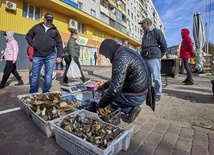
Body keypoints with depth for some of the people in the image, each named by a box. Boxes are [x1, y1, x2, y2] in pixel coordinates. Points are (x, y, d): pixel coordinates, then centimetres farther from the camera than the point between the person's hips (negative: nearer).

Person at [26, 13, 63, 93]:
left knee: (48, 75, 3)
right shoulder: (37, 27, 12)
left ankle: (46, 93, 15)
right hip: (37, 56, 1)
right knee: (35, 75, 5)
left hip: (50, 56, 0)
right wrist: (32, 44, 1)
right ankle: (33, 93, 18)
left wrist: (59, 56, -1)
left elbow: (59, 44, 7)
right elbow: (28, 36, 20)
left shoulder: (55, 30, 11)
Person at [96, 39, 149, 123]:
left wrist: (101, 105, -16)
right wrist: (105, 86, 17)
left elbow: (115, 88, -30)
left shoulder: (120, 57, -24)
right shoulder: (126, 52, 8)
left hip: (135, 96, -9)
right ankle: (131, 108, 12)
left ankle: (129, 109, 4)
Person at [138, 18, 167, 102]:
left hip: (153, 58, -8)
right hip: (145, 58, 8)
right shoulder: (145, 33, 23)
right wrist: (142, 55, 15)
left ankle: (158, 93, 6)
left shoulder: (156, 31, -1)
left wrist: (159, 55, 3)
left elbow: (164, 45, -4)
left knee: (156, 76, -3)